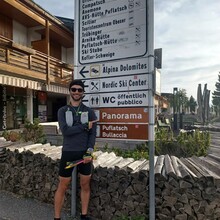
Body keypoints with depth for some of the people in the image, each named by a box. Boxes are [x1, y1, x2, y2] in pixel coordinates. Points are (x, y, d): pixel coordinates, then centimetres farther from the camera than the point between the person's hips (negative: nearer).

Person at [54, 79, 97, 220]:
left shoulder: (89, 112, 2)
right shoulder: (63, 111, 1)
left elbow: (93, 134, -3)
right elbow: (65, 130, -14)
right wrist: (85, 126, -13)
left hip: (85, 153, 1)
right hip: (68, 153, -1)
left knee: (85, 185, 13)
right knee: (62, 187, 9)